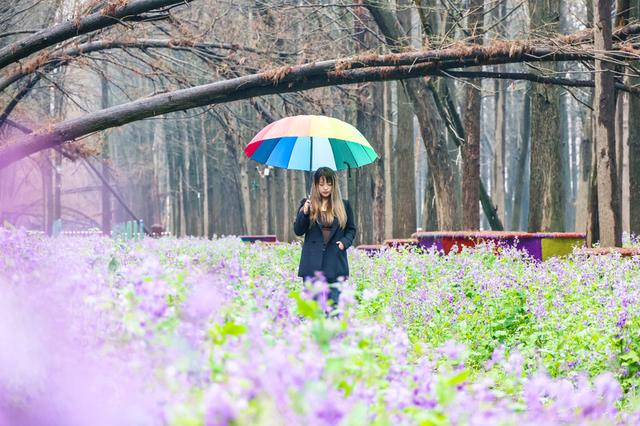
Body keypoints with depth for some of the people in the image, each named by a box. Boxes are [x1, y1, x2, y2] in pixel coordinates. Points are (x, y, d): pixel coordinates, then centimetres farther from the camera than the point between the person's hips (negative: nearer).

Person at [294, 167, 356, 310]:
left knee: (334, 305, 1)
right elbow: (298, 231, 3)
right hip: (313, 263, 0)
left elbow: (351, 229, 16)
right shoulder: (307, 204, 6)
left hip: (335, 264, 0)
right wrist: (305, 213, -13)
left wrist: (345, 242, -4)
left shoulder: (344, 206, 8)